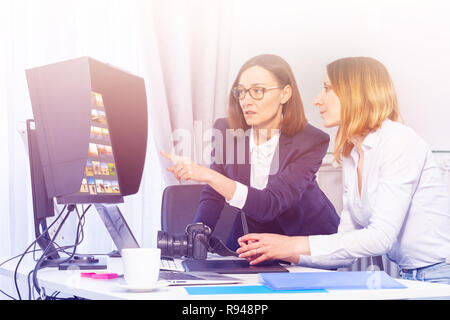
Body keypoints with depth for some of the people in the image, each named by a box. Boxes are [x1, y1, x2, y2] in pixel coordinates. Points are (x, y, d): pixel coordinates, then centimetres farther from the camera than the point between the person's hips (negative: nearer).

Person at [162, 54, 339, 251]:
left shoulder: (311, 141, -21)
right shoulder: (226, 131, -8)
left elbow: (270, 205, -32)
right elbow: (214, 194, 2)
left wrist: (208, 175, -43)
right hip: (250, 236, 3)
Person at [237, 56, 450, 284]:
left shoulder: (398, 141, -12)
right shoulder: (350, 158, 12)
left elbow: (381, 237, -20)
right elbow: (347, 246, 9)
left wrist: (297, 245, -20)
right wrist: (287, 253, -5)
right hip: (407, 279, 6)